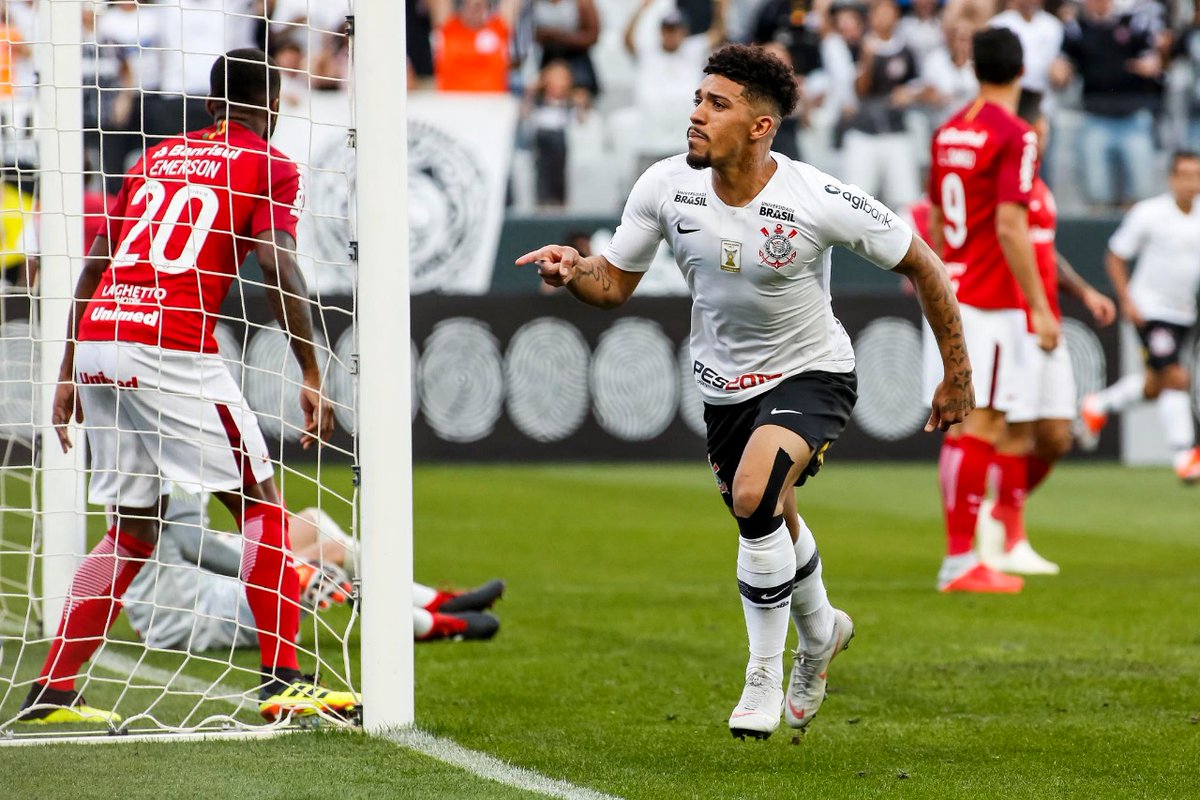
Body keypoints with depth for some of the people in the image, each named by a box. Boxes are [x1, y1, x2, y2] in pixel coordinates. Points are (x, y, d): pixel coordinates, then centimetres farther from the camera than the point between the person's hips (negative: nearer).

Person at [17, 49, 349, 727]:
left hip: (97, 342, 6)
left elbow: (93, 264, 22)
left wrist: (70, 373, 25)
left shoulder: (157, 157, 24)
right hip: (173, 350, -6)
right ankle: (284, 683, -4)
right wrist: (312, 377, -7)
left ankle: (52, 691, 11)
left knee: (133, 532, 16)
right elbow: (278, 268, -7)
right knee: (262, 508, 5)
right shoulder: (270, 166, 7)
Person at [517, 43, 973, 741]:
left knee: (755, 496, -29)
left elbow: (921, 265, -12)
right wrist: (573, 271, -27)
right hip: (726, 382, 5)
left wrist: (958, 375, -6)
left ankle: (766, 677, -9)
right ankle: (820, 632, 55)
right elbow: (615, 283, -3)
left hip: (812, 374, -5)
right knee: (771, 523, 21)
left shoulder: (820, 201, -26)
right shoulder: (666, 187, -15)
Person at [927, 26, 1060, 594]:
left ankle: (956, 558, 15)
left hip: (953, 295, 8)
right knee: (980, 427, -7)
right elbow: (1009, 228, -19)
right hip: (993, 304, -8)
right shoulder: (1014, 136, -12)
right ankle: (961, 560, -9)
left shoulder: (947, 132, 11)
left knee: (960, 426, 12)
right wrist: (1039, 308, -17)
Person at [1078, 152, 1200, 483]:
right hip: (1150, 310, -6)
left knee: (1154, 386, 13)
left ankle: (1098, 407, 37)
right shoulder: (1149, 214, -13)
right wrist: (1127, 301, -14)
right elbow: (1115, 257, -6)